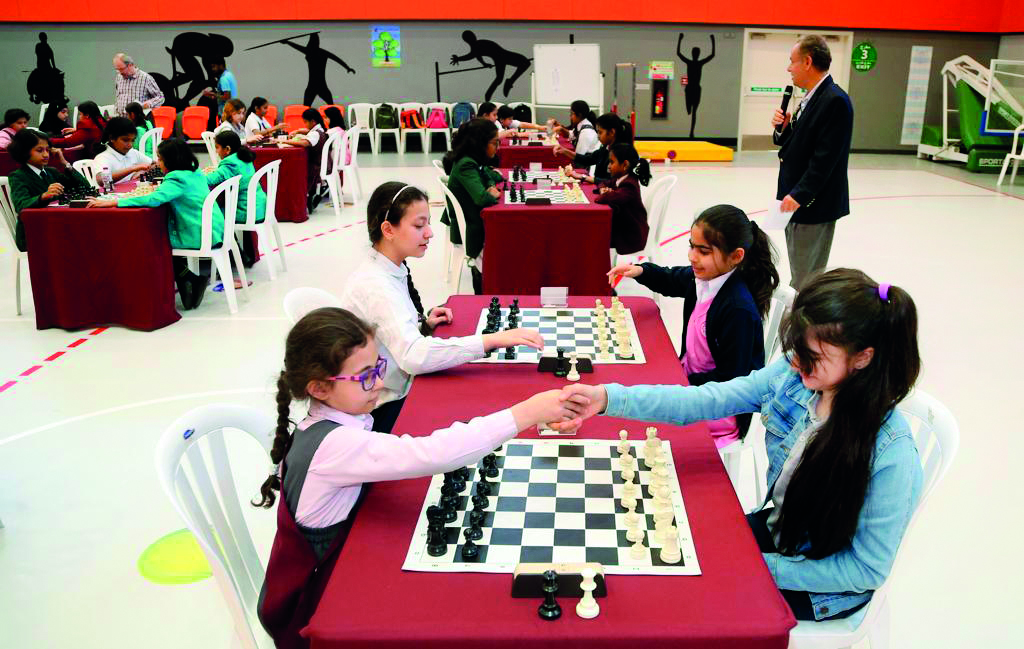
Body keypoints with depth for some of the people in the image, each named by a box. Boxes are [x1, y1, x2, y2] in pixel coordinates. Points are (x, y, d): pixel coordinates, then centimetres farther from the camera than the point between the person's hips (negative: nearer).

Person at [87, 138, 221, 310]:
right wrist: (162, 187, 10)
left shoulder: (178, 179, -18)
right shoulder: (196, 173, 8)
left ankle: (187, 277, 15)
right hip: (214, 232, 8)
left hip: (197, 237, -8)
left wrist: (112, 202, -30)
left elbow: (154, 199, -32)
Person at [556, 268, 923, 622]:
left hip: (825, 589, -5)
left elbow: (868, 570, -22)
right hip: (779, 529, 5)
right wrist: (608, 398, -28)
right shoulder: (793, 373, -18)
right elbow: (707, 400, -17)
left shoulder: (890, 452, -33)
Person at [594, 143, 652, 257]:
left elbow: (614, 197, -43)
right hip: (620, 227, 9)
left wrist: (604, 195, -19)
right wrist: (603, 189, -4)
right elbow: (605, 184, 21)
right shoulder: (619, 179, 5)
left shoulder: (629, 186, -25)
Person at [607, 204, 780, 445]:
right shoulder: (702, 277, -5)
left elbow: (730, 380, -22)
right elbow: (671, 280, 20)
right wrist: (641, 271, 1)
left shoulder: (739, 309, -28)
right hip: (690, 380, 8)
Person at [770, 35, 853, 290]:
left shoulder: (835, 100, -16)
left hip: (814, 204, -10)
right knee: (799, 275, 18)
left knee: (805, 281, -4)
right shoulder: (812, 97, 13)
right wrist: (782, 127, -3)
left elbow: (826, 156, -22)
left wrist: (799, 195, -23)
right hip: (796, 201, 10)